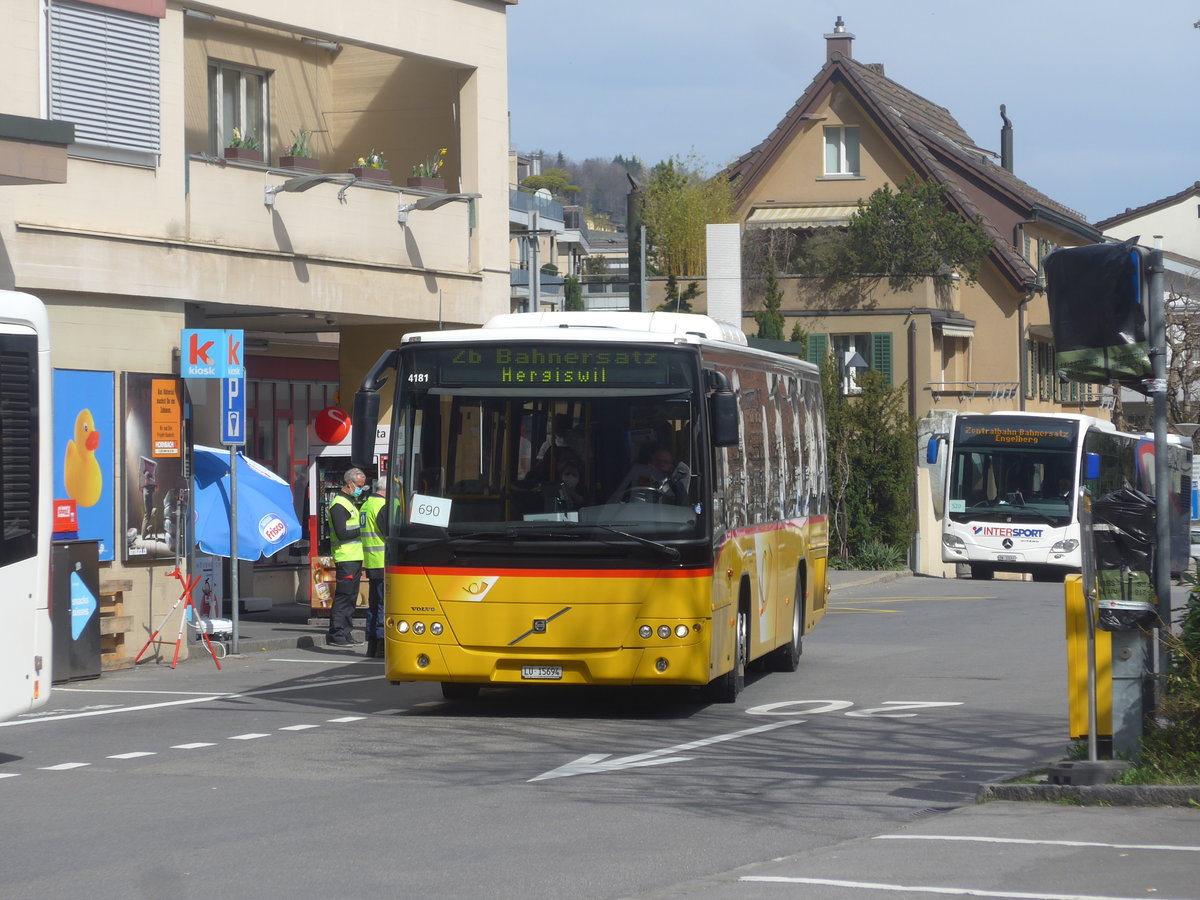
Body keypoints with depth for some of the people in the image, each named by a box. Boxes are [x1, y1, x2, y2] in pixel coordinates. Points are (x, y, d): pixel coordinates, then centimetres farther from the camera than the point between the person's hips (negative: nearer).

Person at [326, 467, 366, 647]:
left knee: (350, 598, 12)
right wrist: (362, 530, -15)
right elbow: (342, 533, -19)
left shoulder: (349, 502, 21)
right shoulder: (339, 504, -12)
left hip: (355, 558, 10)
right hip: (346, 558, -10)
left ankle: (345, 633, 16)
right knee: (343, 596, -9)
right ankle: (336, 634, -7)